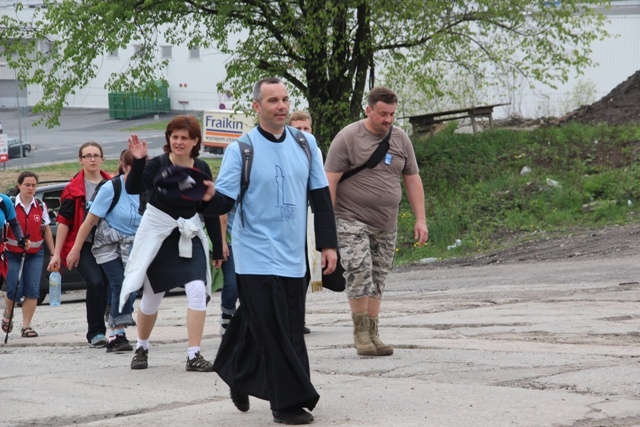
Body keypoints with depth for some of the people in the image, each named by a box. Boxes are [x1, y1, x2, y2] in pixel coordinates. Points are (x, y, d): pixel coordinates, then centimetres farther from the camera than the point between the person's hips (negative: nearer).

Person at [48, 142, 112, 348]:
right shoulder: (74, 188, 1)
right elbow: (63, 221, 0)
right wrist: (57, 254, -5)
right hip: (83, 246, -4)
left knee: (107, 287, 1)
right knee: (96, 283, -21)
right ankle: (96, 333, -13)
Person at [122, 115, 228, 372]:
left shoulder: (201, 169, -1)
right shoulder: (157, 165, -12)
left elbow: (211, 211, 5)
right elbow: (133, 188, -28)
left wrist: (217, 249, 1)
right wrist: (138, 161, -42)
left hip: (189, 237, 2)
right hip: (157, 236, -2)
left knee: (198, 290, -16)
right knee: (152, 297, 8)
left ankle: (194, 355, -10)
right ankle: (141, 348, 34)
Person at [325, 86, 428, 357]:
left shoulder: (400, 139, 9)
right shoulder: (348, 138, -7)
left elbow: (412, 180, 14)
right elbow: (330, 180, -8)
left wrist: (420, 219, 8)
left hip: (386, 223, 5)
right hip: (352, 220, -5)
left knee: (377, 279, 6)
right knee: (359, 271, -17)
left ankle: (373, 334, 12)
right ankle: (360, 331, -5)